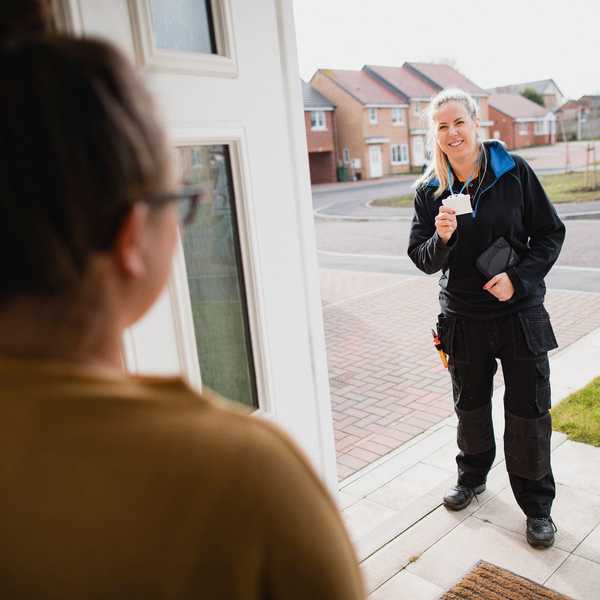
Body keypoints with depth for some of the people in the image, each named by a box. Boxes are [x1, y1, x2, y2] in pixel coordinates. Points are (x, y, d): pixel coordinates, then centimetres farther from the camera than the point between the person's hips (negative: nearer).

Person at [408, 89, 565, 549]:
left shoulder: (515, 172, -7)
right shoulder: (430, 191, -3)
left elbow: (550, 233, -2)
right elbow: (423, 260, -4)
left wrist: (519, 277, -16)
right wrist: (442, 237, -25)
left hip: (520, 313, -2)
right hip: (463, 317, 2)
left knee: (528, 411, 5)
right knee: (470, 403, 19)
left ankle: (537, 506, 24)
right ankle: (472, 477, 43)